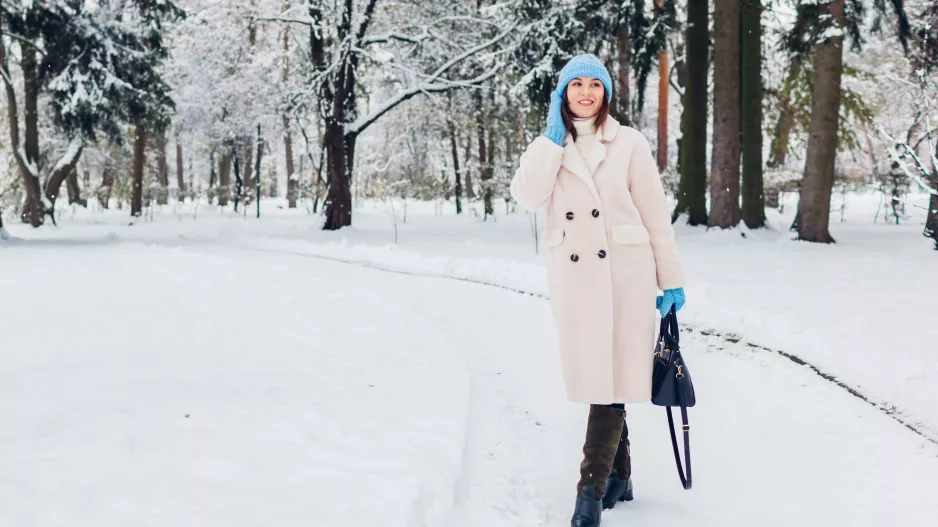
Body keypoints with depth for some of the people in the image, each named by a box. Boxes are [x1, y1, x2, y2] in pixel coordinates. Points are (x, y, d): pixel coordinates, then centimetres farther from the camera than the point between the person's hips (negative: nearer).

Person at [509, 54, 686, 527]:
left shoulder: (629, 143, 2)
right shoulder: (547, 147, 9)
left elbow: (655, 214, 3)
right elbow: (527, 196, -10)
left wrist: (671, 280, 2)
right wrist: (555, 137, -9)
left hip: (623, 271, -3)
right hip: (571, 274, 3)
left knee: (612, 379, -9)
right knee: (593, 377, 10)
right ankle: (619, 475, 25)